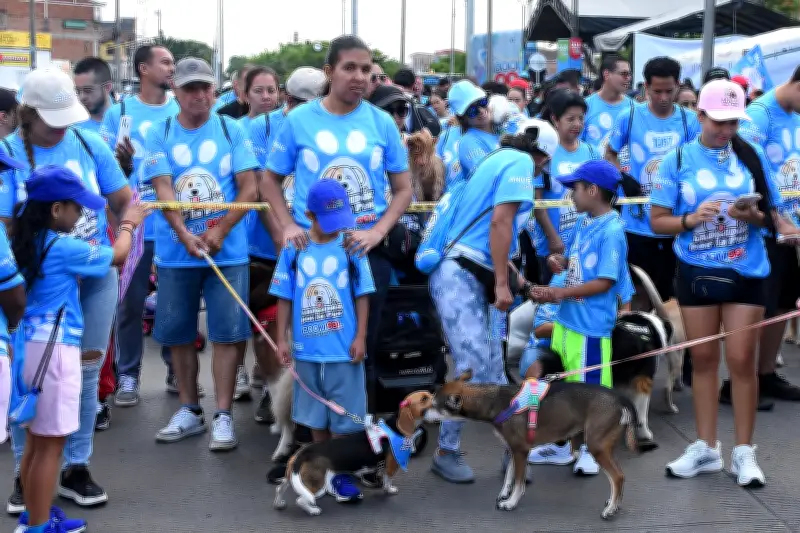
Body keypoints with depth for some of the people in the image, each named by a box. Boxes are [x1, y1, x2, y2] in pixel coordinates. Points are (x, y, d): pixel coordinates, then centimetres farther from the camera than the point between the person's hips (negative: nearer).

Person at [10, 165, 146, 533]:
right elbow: (117, 256, 1)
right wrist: (129, 225, 17)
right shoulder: (64, 247, -14)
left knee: (35, 439, 19)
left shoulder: (24, 242, 8)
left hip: (29, 347, 9)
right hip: (55, 349, -9)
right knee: (50, 444, 0)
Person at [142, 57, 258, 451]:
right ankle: (189, 410, 22)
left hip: (228, 251, -1)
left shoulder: (232, 130, 1)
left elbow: (249, 188, -4)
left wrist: (219, 232, -13)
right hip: (175, 251, 2)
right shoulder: (159, 134, 3)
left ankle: (223, 415, 5)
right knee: (178, 333, 8)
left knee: (226, 333, -2)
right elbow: (162, 190, -7)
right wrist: (185, 235, -20)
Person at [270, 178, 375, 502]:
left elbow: (362, 296, 0)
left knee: (343, 418, 3)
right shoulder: (294, 249, -1)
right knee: (316, 416, 15)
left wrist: (360, 337, -4)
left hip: (344, 350, -2)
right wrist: (282, 339, 2)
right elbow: (284, 298, 4)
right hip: (307, 349, 2)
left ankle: (342, 474, 12)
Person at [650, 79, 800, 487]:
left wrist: (753, 216, -18)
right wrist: (691, 219, -21)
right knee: (703, 358, 9)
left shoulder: (752, 156, 0)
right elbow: (658, 221, -3)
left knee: (741, 359, 0)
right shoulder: (678, 159, -3)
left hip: (746, 272, 0)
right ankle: (706, 448, 19)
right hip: (696, 272, 1)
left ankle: (744, 451, 11)